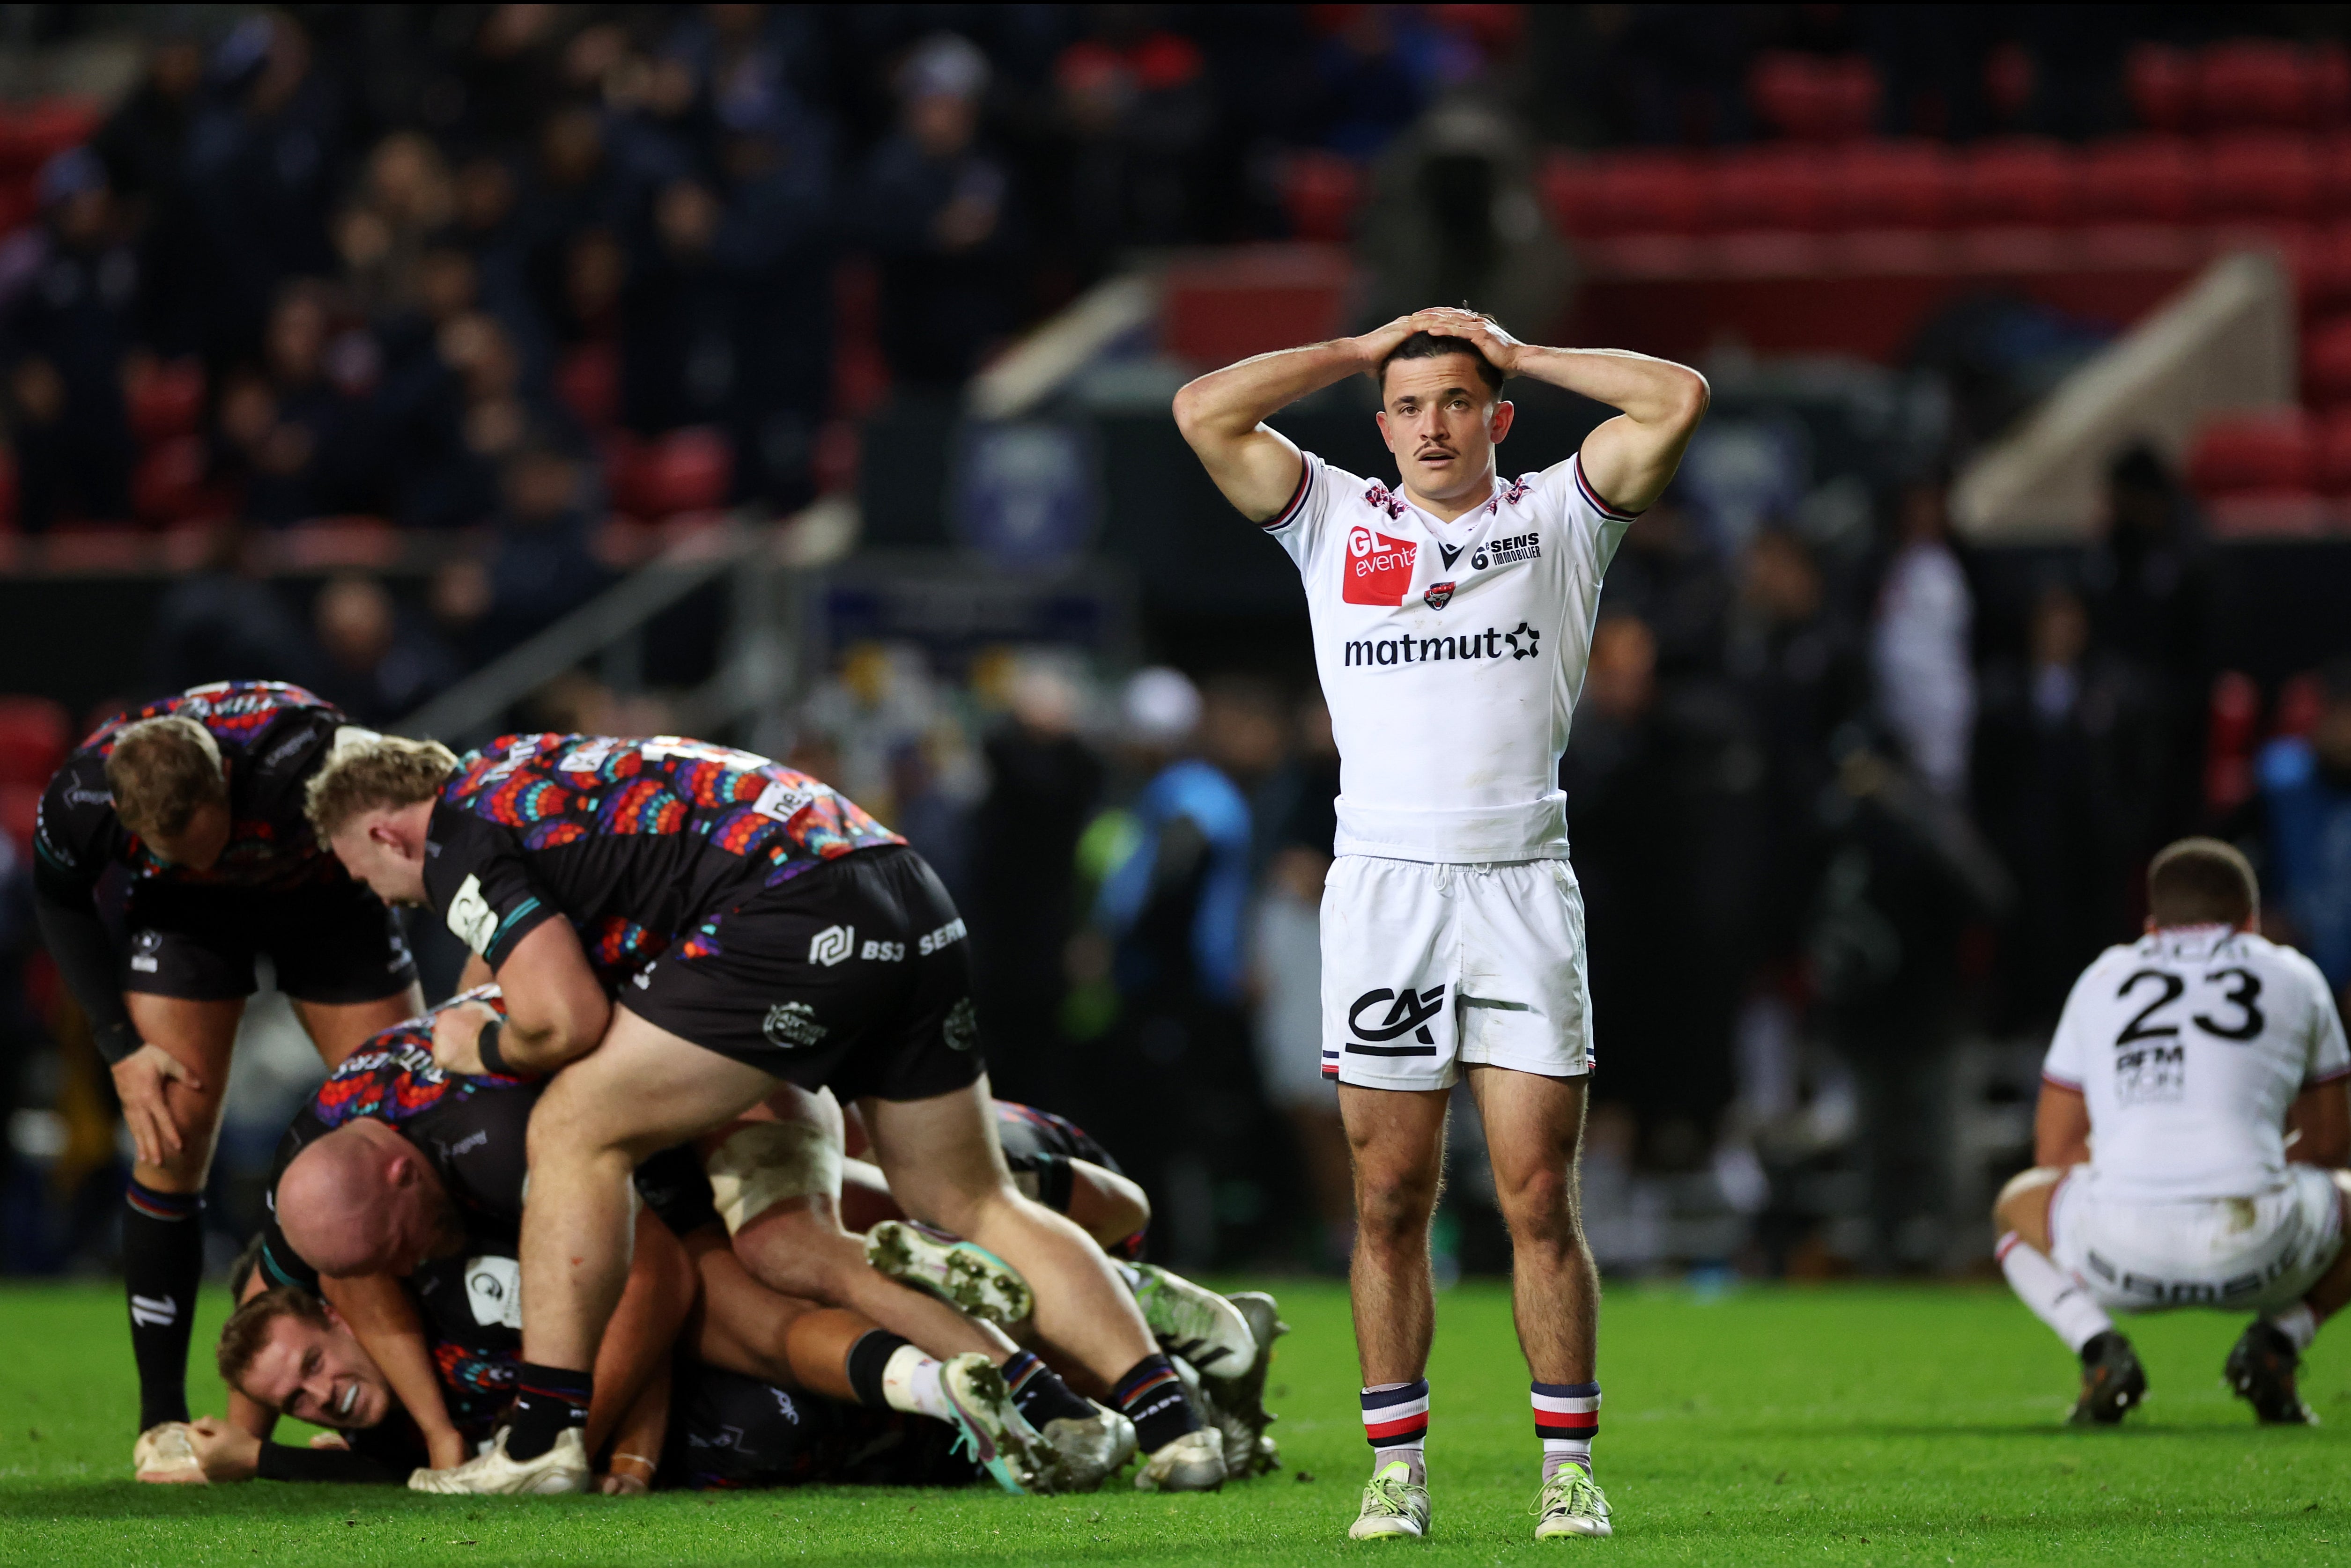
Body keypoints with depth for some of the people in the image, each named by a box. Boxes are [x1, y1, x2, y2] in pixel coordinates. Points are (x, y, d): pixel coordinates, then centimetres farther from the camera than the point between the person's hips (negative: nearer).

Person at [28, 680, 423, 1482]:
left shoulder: (304, 752, -44)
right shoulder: (80, 800, -33)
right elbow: (61, 902, -9)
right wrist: (122, 1047, -14)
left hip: (327, 895, 0)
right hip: (185, 919, 0)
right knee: (172, 1137, -12)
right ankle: (163, 1421, -3)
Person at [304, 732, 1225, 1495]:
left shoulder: (456, 838, 4)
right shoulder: (516, 773, 31)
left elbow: (566, 1017, -5)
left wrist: (482, 1050, 15)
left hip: (795, 919, -9)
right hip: (919, 910, 9)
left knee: (577, 1133, 2)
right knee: (973, 1205, 17)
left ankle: (545, 1437, 1)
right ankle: (1170, 1419, 7)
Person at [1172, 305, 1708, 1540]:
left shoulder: (1558, 515, 11)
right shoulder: (1335, 520, 14)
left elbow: (1678, 401, 1)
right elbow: (1204, 413, 6)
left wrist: (1520, 355, 10)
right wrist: (1361, 351, 11)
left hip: (1523, 890, -1)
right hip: (1382, 883, 1)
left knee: (1540, 1199, -3)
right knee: (1390, 1199, 0)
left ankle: (1569, 1466, 1)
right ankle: (1395, 1468, 5)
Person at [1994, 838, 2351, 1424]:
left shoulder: (2103, 979, 22)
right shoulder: (2293, 977, 19)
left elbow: (2055, 1153, 23)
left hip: (2119, 1251, 1)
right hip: (2257, 1254, -1)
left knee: (2016, 1205, 36)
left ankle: (2098, 1347, 6)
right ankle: (2277, 1342, 6)